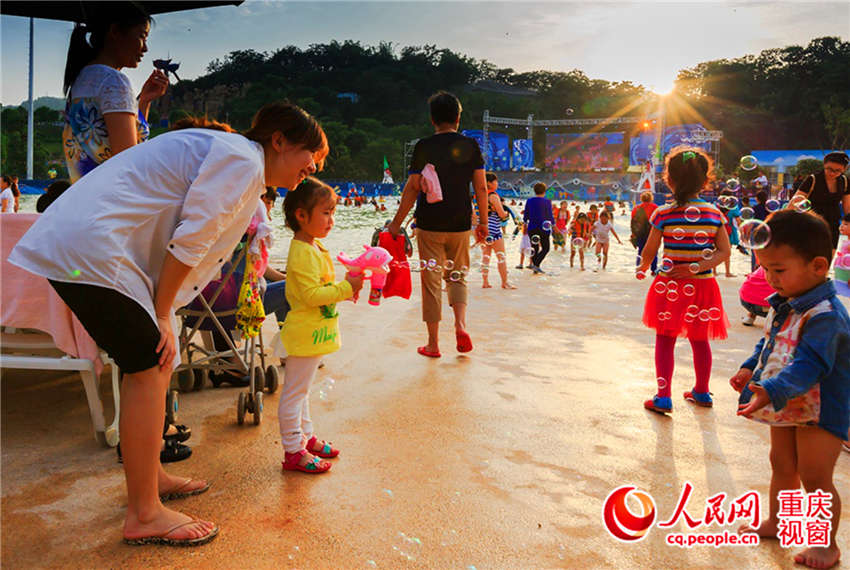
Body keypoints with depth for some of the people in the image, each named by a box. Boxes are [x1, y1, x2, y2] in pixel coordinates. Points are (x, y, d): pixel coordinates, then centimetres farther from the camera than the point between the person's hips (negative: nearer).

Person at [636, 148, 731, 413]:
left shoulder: (663, 214, -10)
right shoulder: (714, 213, -1)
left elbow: (650, 250, -2)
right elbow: (724, 251, -3)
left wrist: (643, 269, 16)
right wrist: (698, 267, -8)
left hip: (670, 285, -3)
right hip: (703, 285, 3)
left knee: (665, 340, 6)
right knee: (700, 340, 18)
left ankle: (663, 397, 3)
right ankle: (702, 392, 33)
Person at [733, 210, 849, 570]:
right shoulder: (783, 305, 1)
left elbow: (807, 365, -37)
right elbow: (769, 342, 16)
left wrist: (771, 391, -47)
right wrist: (750, 368, 1)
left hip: (820, 411, -9)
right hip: (787, 405, 9)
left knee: (815, 478, 1)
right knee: (782, 466, 21)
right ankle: (776, 522, 40)